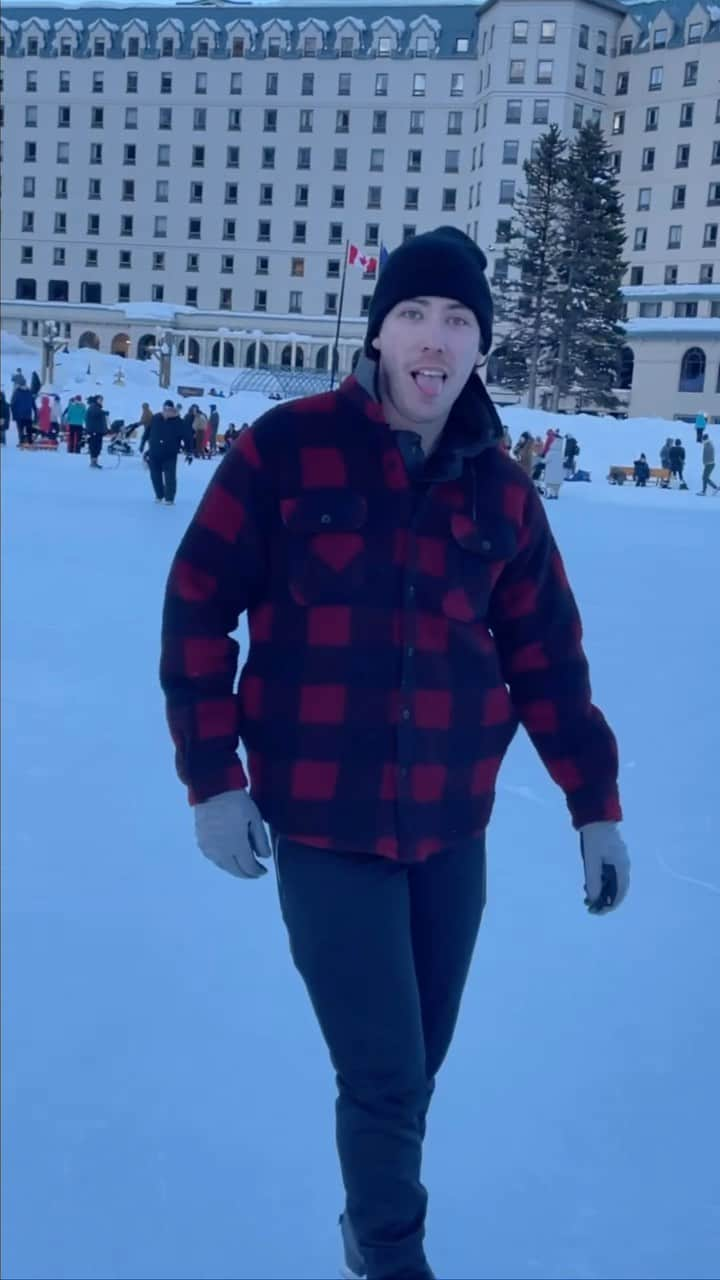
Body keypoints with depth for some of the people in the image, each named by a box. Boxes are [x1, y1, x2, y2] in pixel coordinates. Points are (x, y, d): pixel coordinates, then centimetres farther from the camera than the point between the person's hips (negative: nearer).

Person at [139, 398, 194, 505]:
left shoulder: (178, 422, -9)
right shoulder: (155, 419, -3)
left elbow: (187, 437, -5)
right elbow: (147, 432, 9)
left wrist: (189, 452, -5)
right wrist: (142, 446, 14)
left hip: (170, 456, -3)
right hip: (154, 454, 3)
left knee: (170, 477, -8)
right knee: (155, 476, 10)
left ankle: (169, 498, 2)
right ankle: (159, 495, 27)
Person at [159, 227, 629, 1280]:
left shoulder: (500, 491, 3)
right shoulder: (287, 450, -9)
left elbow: (546, 658, 8)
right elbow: (198, 610, -6)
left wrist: (595, 804, 7)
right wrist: (212, 776, -10)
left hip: (451, 831, 4)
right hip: (325, 828, -4)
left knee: (416, 1066, 16)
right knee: (385, 1075, -2)